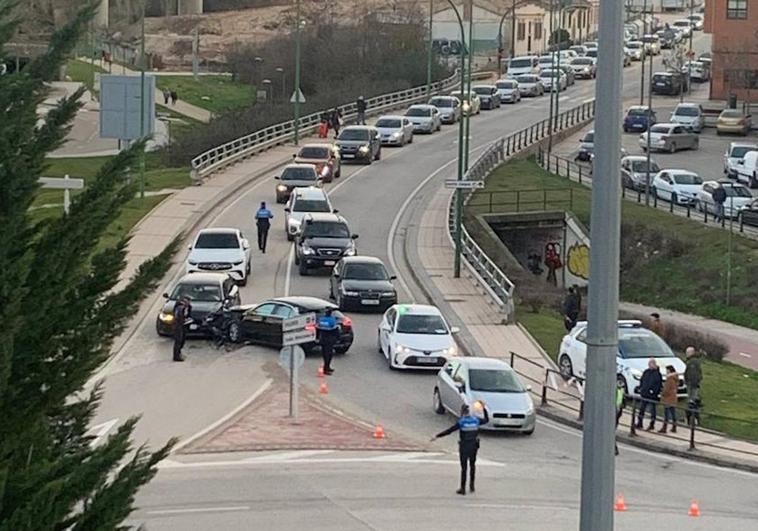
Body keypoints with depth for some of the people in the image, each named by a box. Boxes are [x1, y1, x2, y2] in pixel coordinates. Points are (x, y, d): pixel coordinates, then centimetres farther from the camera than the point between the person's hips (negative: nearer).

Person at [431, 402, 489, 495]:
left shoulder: (461, 422, -16)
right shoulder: (476, 420, -3)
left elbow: (449, 431, -17)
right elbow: (486, 420, 17)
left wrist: (437, 436, -13)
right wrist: (484, 409, 27)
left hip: (464, 447, -4)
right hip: (474, 446, 4)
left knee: (464, 467, 5)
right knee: (472, 465, 23)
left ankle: (463, 489, 8)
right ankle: (472, 485, 25)